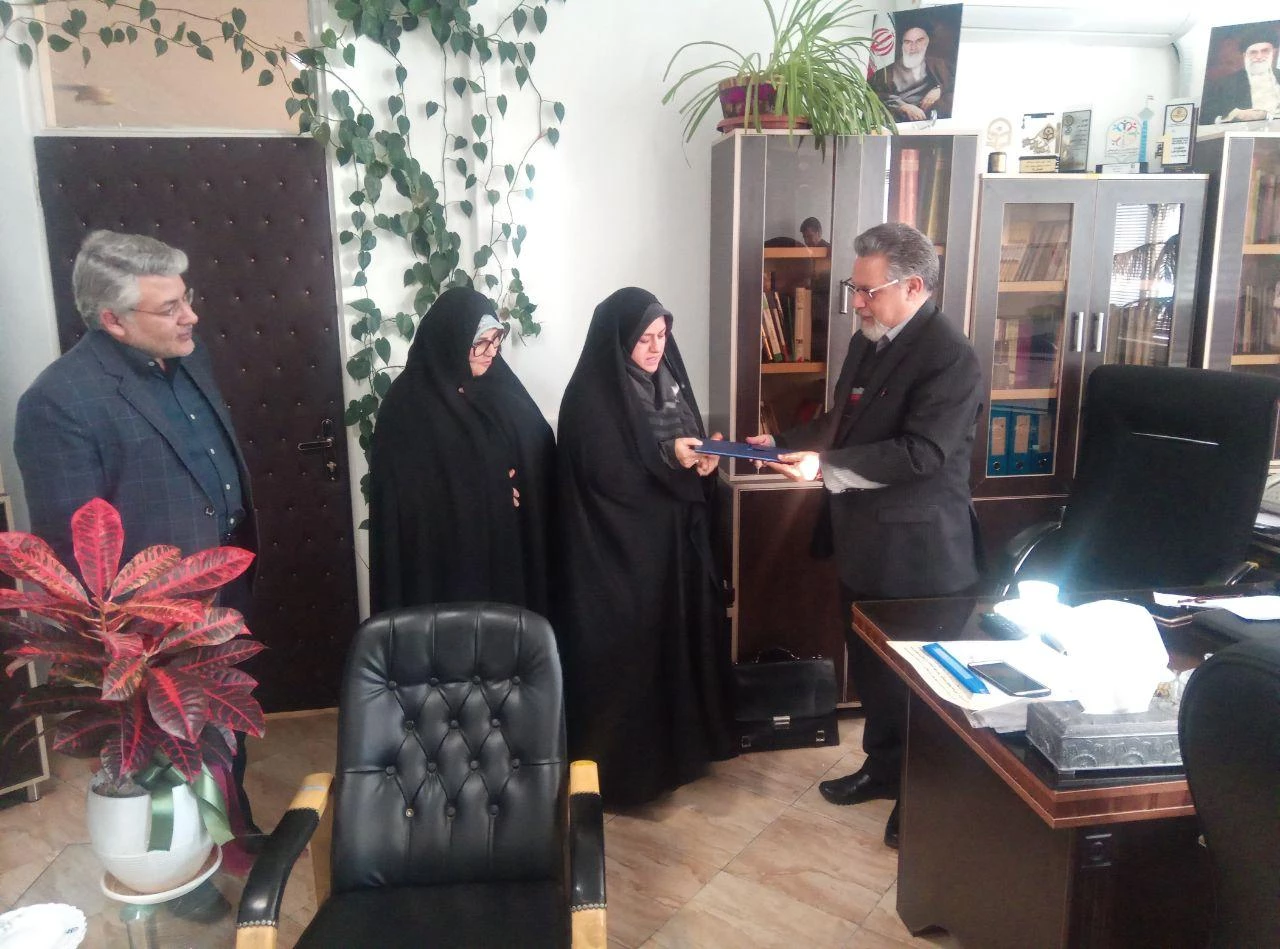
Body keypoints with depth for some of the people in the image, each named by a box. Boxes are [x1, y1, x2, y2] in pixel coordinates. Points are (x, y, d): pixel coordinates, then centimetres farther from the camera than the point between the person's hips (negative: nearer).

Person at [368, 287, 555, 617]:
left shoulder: (502, 388, 5)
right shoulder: (407, 405, -10)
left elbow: (541, 457, 9)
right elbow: (397, 494, -11)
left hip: (509, 548, 5)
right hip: (442, 556, -5)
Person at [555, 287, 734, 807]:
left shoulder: (669, 380, 9)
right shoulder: (590, 397, -14)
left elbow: (693, 447, 14)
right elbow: (602, 474, -20)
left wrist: (706, 457, -8)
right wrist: (667, 457, -24)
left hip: (677, 541, 8)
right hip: (619, 551, -7)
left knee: (678, 637, 15)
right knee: (624, 651, 1)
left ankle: (676, 742, 32)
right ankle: (620, 764, 15)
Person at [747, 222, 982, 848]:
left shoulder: (949, 356, -19)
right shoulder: (868, 340, 9)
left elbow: (920, 453, -27)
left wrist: (825, 467, -30)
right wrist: (783, 443, 3)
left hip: (917, 549, -8)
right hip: (864, 540, 9)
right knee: (869, 662, 20)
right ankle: (883, 767, 40)